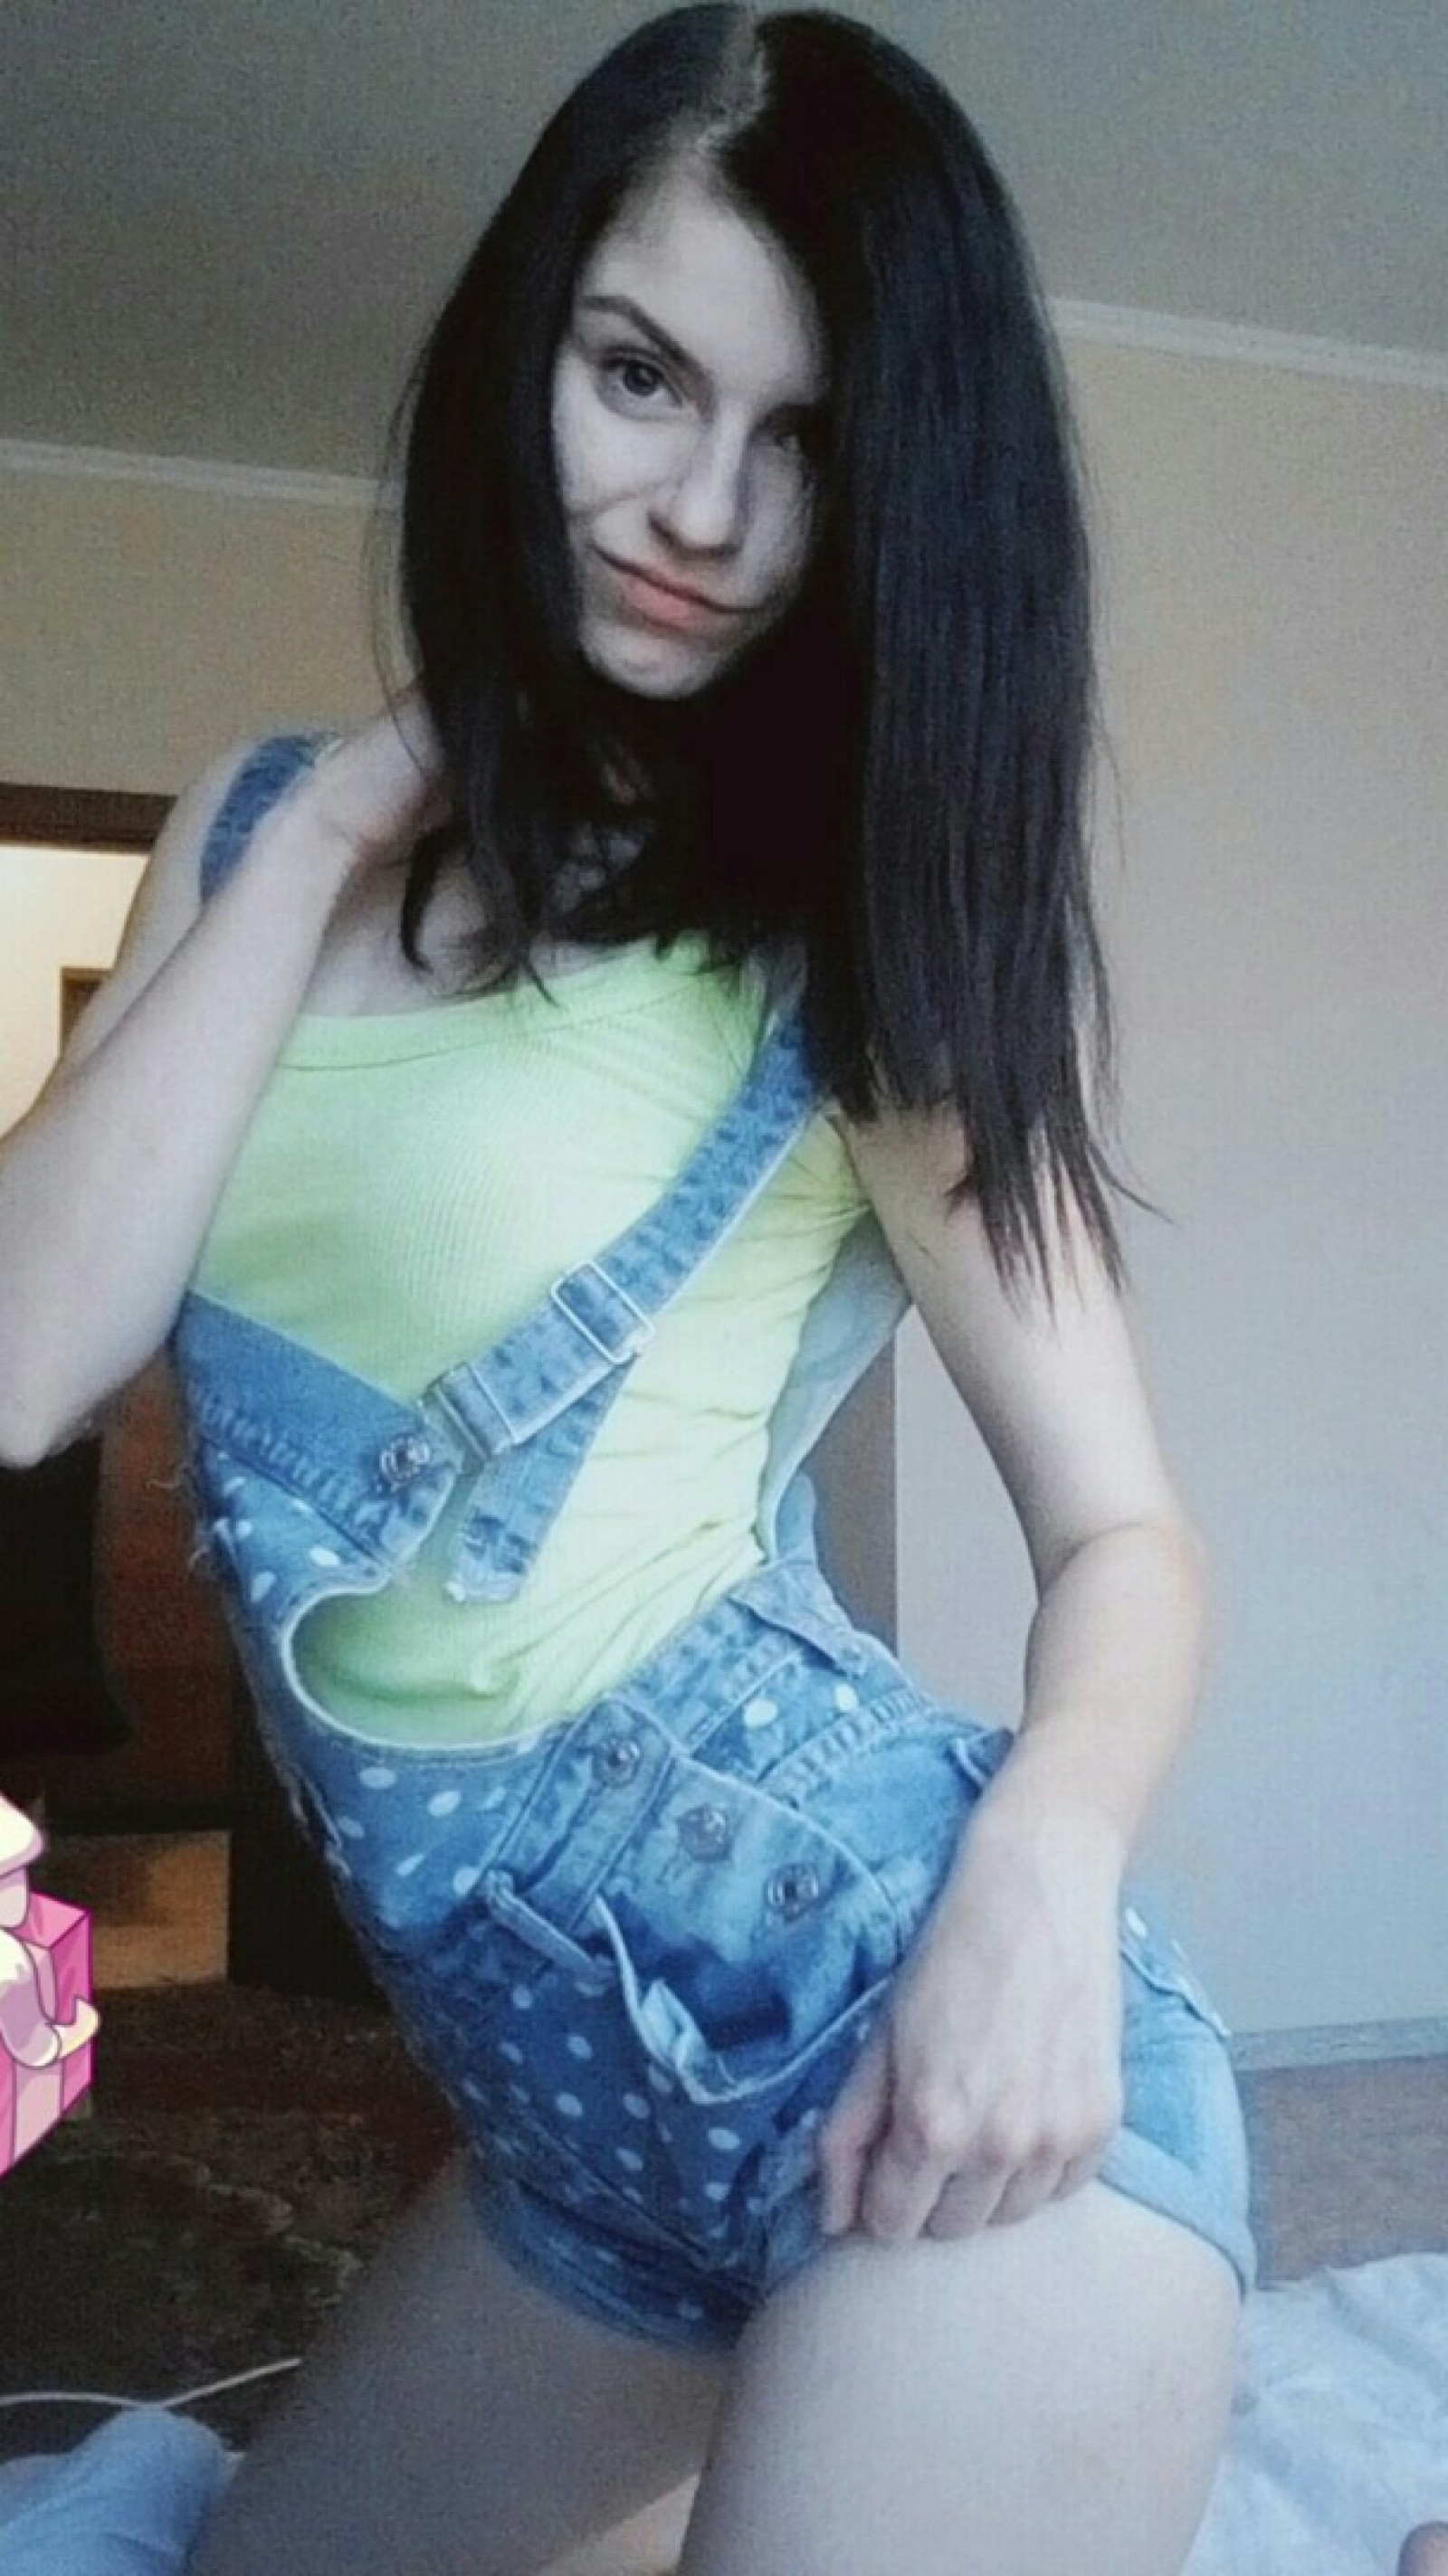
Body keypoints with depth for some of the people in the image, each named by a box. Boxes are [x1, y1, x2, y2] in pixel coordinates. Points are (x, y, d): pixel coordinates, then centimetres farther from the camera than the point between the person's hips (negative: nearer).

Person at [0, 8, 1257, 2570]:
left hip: (884, 1998, -6)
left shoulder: (875, 907, -5)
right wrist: (316, 844, -6)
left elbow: (1120, 1529, -5)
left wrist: (1045, 1864, -25)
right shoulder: (267, 823, 7)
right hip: (581, 2090, 6)